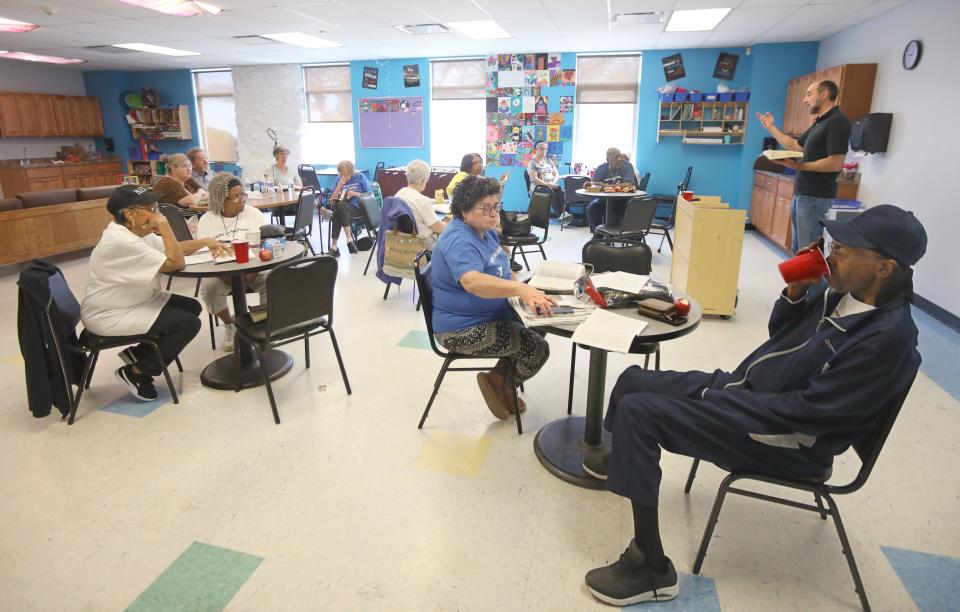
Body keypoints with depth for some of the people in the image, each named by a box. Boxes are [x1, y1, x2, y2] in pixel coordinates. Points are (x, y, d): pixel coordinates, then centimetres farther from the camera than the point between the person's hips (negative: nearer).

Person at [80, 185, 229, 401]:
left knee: (192, 307, 7)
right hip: (110, 316, -10)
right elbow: (175, 263, -26)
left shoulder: (137, 232, 3)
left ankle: (139, 353, 15)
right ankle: (135, 373, 0)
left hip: (135, 302, 10)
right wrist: (164, 226, -20)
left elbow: (174, 248, 14)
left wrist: (205, 242, 3)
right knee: (189, 324, -15)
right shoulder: (121, 241, -27)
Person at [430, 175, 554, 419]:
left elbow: (501, 271, 17)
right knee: (538, 348, -12)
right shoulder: (459, 241, -25)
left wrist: (524, 292, -2)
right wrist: (521, 289, -56)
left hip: (490, 315, 10)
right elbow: (472, 281, -45)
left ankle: (502, 379, 23)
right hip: (463, 330, -10)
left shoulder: (485, 231, 7)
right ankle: (501, 385, 14)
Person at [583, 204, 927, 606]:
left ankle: (651, 569, -12)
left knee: (638, 411, -24)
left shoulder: (888, 337, -25)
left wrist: (719, 399, -18)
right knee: (633, 381, 9)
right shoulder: (841, 288, 0)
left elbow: (806, 412, -26)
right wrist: (796, 289, -5)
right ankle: (623, 460, 40)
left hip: (784, 438, -9)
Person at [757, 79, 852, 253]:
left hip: (816, 196, -10)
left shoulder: (838, 122, -14)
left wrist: (799, 166, -21)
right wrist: (771, 128, 25)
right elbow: (795, 146, 26)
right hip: (802, 194, 10)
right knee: (798, 248, 17)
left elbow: (836, 163, -21)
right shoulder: (819, 122, 16)